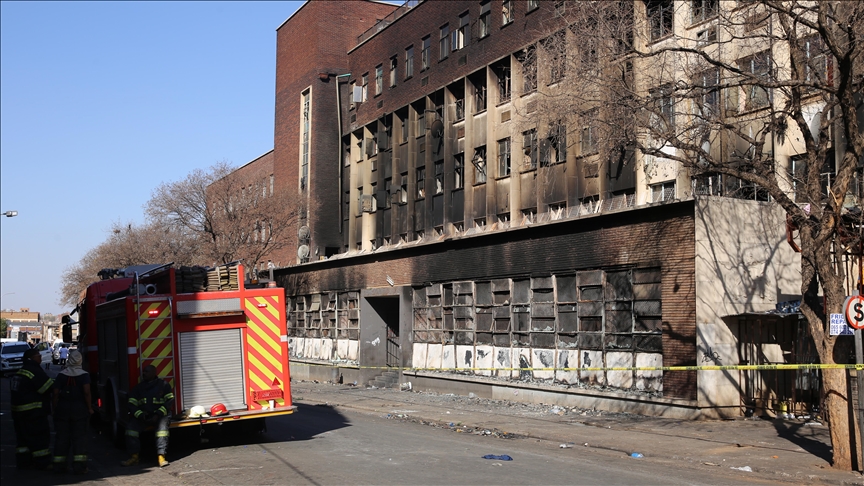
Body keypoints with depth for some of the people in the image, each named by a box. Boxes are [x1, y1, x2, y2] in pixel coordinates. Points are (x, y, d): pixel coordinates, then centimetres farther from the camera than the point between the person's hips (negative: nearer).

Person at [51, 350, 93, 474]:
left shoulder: (61, 375, 2)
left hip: (63, 408, 2)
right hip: (79, 408, -2)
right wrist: (89, 408, -6)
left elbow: (56, 393, -1)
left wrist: (55, 408, 7)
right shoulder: (84, 375, -5)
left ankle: (59, 465, 14)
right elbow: (86, 392, -13)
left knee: (61, 437, 10)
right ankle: (79, 466, -2)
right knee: (79, 436, 2)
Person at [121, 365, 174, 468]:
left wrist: (158, 415, -15)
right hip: (142, 415, 3)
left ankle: (161, 456, -37)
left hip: (160, 415, -3)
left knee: (162, 426, -34)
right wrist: (140, 415, -13)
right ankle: (134, 456, -19)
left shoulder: (163, 385, 3)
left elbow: (170, 401, -4)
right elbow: (132, 405, 7)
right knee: (131, 427, -23)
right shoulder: (138, 388, 12)